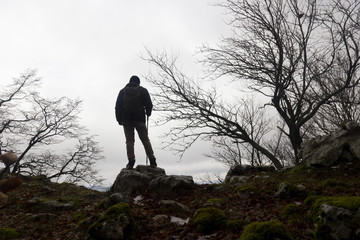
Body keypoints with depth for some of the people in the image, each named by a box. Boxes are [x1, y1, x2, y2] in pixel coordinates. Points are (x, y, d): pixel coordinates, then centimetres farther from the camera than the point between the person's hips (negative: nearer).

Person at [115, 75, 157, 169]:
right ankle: (152, 161, 0)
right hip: (139, 119, -1)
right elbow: (149, 104, 1)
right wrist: (148, 113, 19)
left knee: (129, 140, 0)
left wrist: (119, 119, 10)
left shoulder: (122, 91, 11)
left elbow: (118, 106, 7)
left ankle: (131, 161, -10)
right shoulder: (143, 90, 5)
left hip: (126, 119, 1)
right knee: (145, 139, 3)